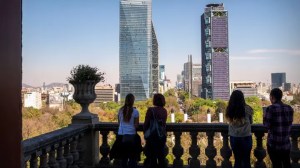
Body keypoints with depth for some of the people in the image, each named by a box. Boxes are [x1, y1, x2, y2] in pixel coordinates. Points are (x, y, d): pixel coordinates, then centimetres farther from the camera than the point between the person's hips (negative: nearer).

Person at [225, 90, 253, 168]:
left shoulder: (229, 110, -5)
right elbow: (250, 122, 5)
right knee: (246, 160, 10)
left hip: (234, 138, 3)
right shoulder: (247, 109, -11)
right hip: (245, 137, -2)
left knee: (237, 160, 14)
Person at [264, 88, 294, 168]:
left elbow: (267, 125, -10)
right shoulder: (289, 108, 3)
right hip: (286, 143, 5)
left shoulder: (271, 108, -15)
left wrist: (265, 117, 6)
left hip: (274, 143, -5)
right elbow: (290, 123, 14)